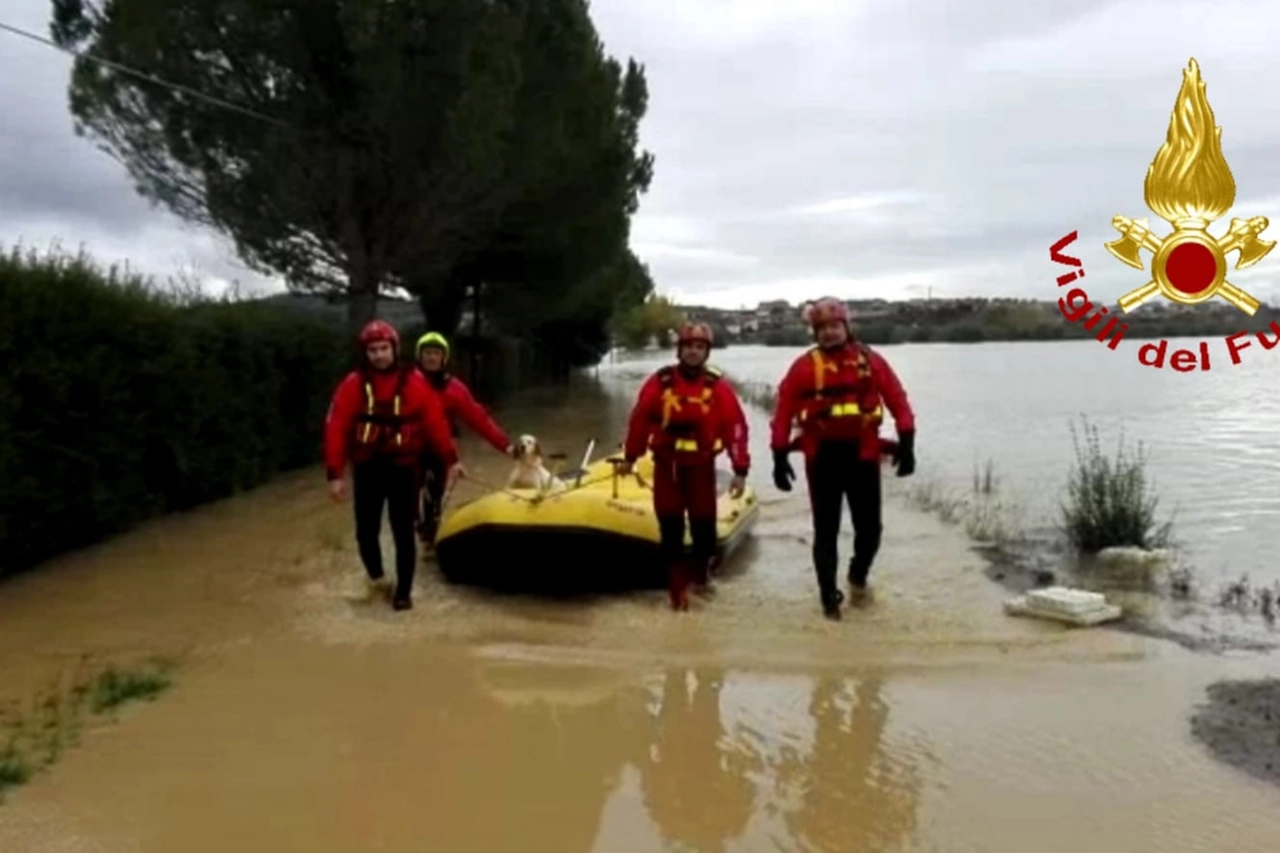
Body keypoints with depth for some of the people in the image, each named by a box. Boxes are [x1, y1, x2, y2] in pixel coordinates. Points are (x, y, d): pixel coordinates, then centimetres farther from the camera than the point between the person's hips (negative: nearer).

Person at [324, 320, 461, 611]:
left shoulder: (414, 382, -5)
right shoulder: (353, 384, -6)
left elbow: (435, 422, -1)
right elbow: (336, 428, -7)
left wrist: (450, 460, 0)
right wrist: (335, 474, -10)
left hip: (403, 468, -1)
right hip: (367, 469, 1)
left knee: (404, 534, 4)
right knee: (366, 532, 8)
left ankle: (403, 592, 17)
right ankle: (375, 576, 37)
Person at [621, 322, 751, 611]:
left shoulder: (718, 387, -7)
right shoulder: (660, 382, -6)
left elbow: (736, 427, -9)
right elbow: (639, 420, 1)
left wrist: (740, 470, -13)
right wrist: (630, 456, 7)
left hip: (701, 466, 0)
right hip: (667, 465, 0)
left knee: (704, 524, 5)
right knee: (671, 527, 2)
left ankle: (701, 573, 32)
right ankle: (678, 588, 12)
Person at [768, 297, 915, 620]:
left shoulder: (870, 360, 3)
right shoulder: (805, 366, -1)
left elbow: (897, 400, 2)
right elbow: (784, 411, -3)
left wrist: (906, 443, -6)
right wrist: (780, 456, -7)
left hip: (863, 455, 1)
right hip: (822, 458, -1)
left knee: (869, 528, 8)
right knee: (826, 531, 5)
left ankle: (858, 575, 37)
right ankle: (829, 595, 17)